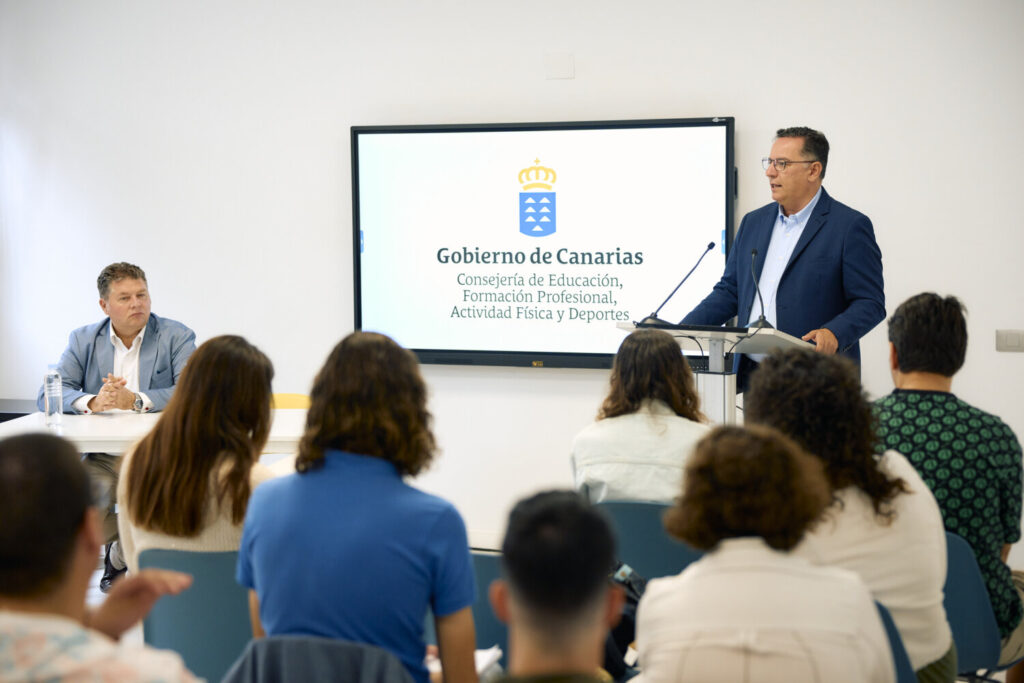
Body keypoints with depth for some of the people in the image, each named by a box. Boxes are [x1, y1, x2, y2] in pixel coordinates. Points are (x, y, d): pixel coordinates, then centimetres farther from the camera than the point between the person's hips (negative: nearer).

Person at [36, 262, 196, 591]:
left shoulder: (176, 336, 3)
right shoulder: (83, 339, 10)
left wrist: (136, 401, -24)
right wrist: (92, 402, -21)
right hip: (103, 458, 2)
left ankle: (120, 556, 6)